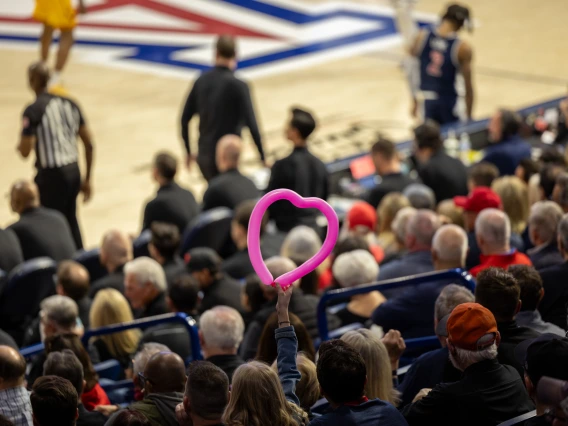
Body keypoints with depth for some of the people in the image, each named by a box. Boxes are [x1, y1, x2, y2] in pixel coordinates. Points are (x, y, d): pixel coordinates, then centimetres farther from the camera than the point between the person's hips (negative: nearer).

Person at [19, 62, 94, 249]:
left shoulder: (33, 111, -12)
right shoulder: (70, 104, 7)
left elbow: (25, 151, -16)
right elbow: (89, 145, 8)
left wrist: (20, 146, 9)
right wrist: (87, 179, 16)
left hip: (51, 174, -6)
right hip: (73, 170, 7)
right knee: (70, 220, 21)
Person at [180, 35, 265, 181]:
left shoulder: (201, 81, 2)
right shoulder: (238, 86, -14)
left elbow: (185, 119, 6)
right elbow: (251, 124, -17)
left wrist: (189, 152, 18)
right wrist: (263, 158, -9)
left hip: (204, 155, 5)